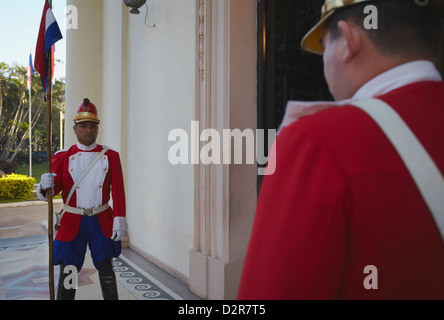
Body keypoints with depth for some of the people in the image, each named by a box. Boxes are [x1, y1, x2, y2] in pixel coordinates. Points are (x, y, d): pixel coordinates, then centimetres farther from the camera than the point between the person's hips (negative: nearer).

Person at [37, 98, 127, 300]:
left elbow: (118, 191, -2)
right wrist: (45, 186, -28)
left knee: (106, 272, 10)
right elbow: (54, 188, -4)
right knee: (67, 274, 4)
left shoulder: (110, 156, 2)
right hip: (72, 222, 0)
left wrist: (119, 219, -10)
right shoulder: (62, 157, 1)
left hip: (102, 222, 0)